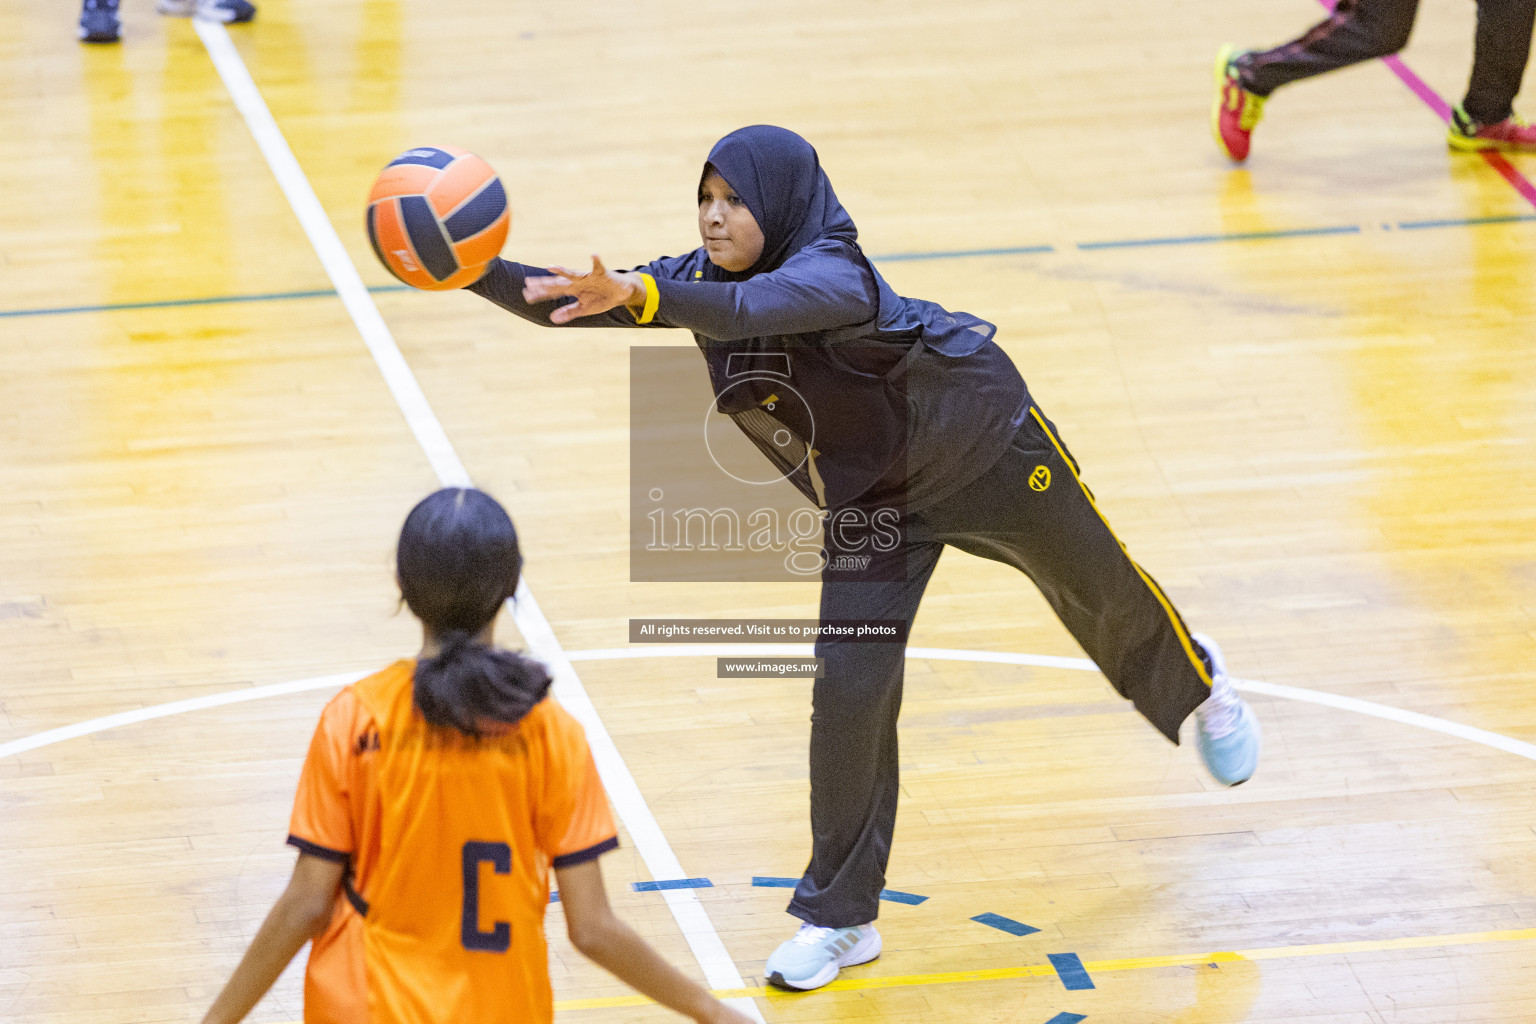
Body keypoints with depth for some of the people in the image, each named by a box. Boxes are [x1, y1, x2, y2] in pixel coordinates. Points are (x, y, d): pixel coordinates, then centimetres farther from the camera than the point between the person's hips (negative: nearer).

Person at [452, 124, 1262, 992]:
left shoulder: (831, 274, -36)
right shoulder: (703, 277, -16)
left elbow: (750, 309, -58)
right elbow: (565, 301, -22)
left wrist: (638, 297, -72)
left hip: (989, 452, -5)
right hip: (870, 502, 5)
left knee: (1102, 591, 19)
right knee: (849, 690, -7)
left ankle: (1196, 679, 55)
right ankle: (841, 917, 6)